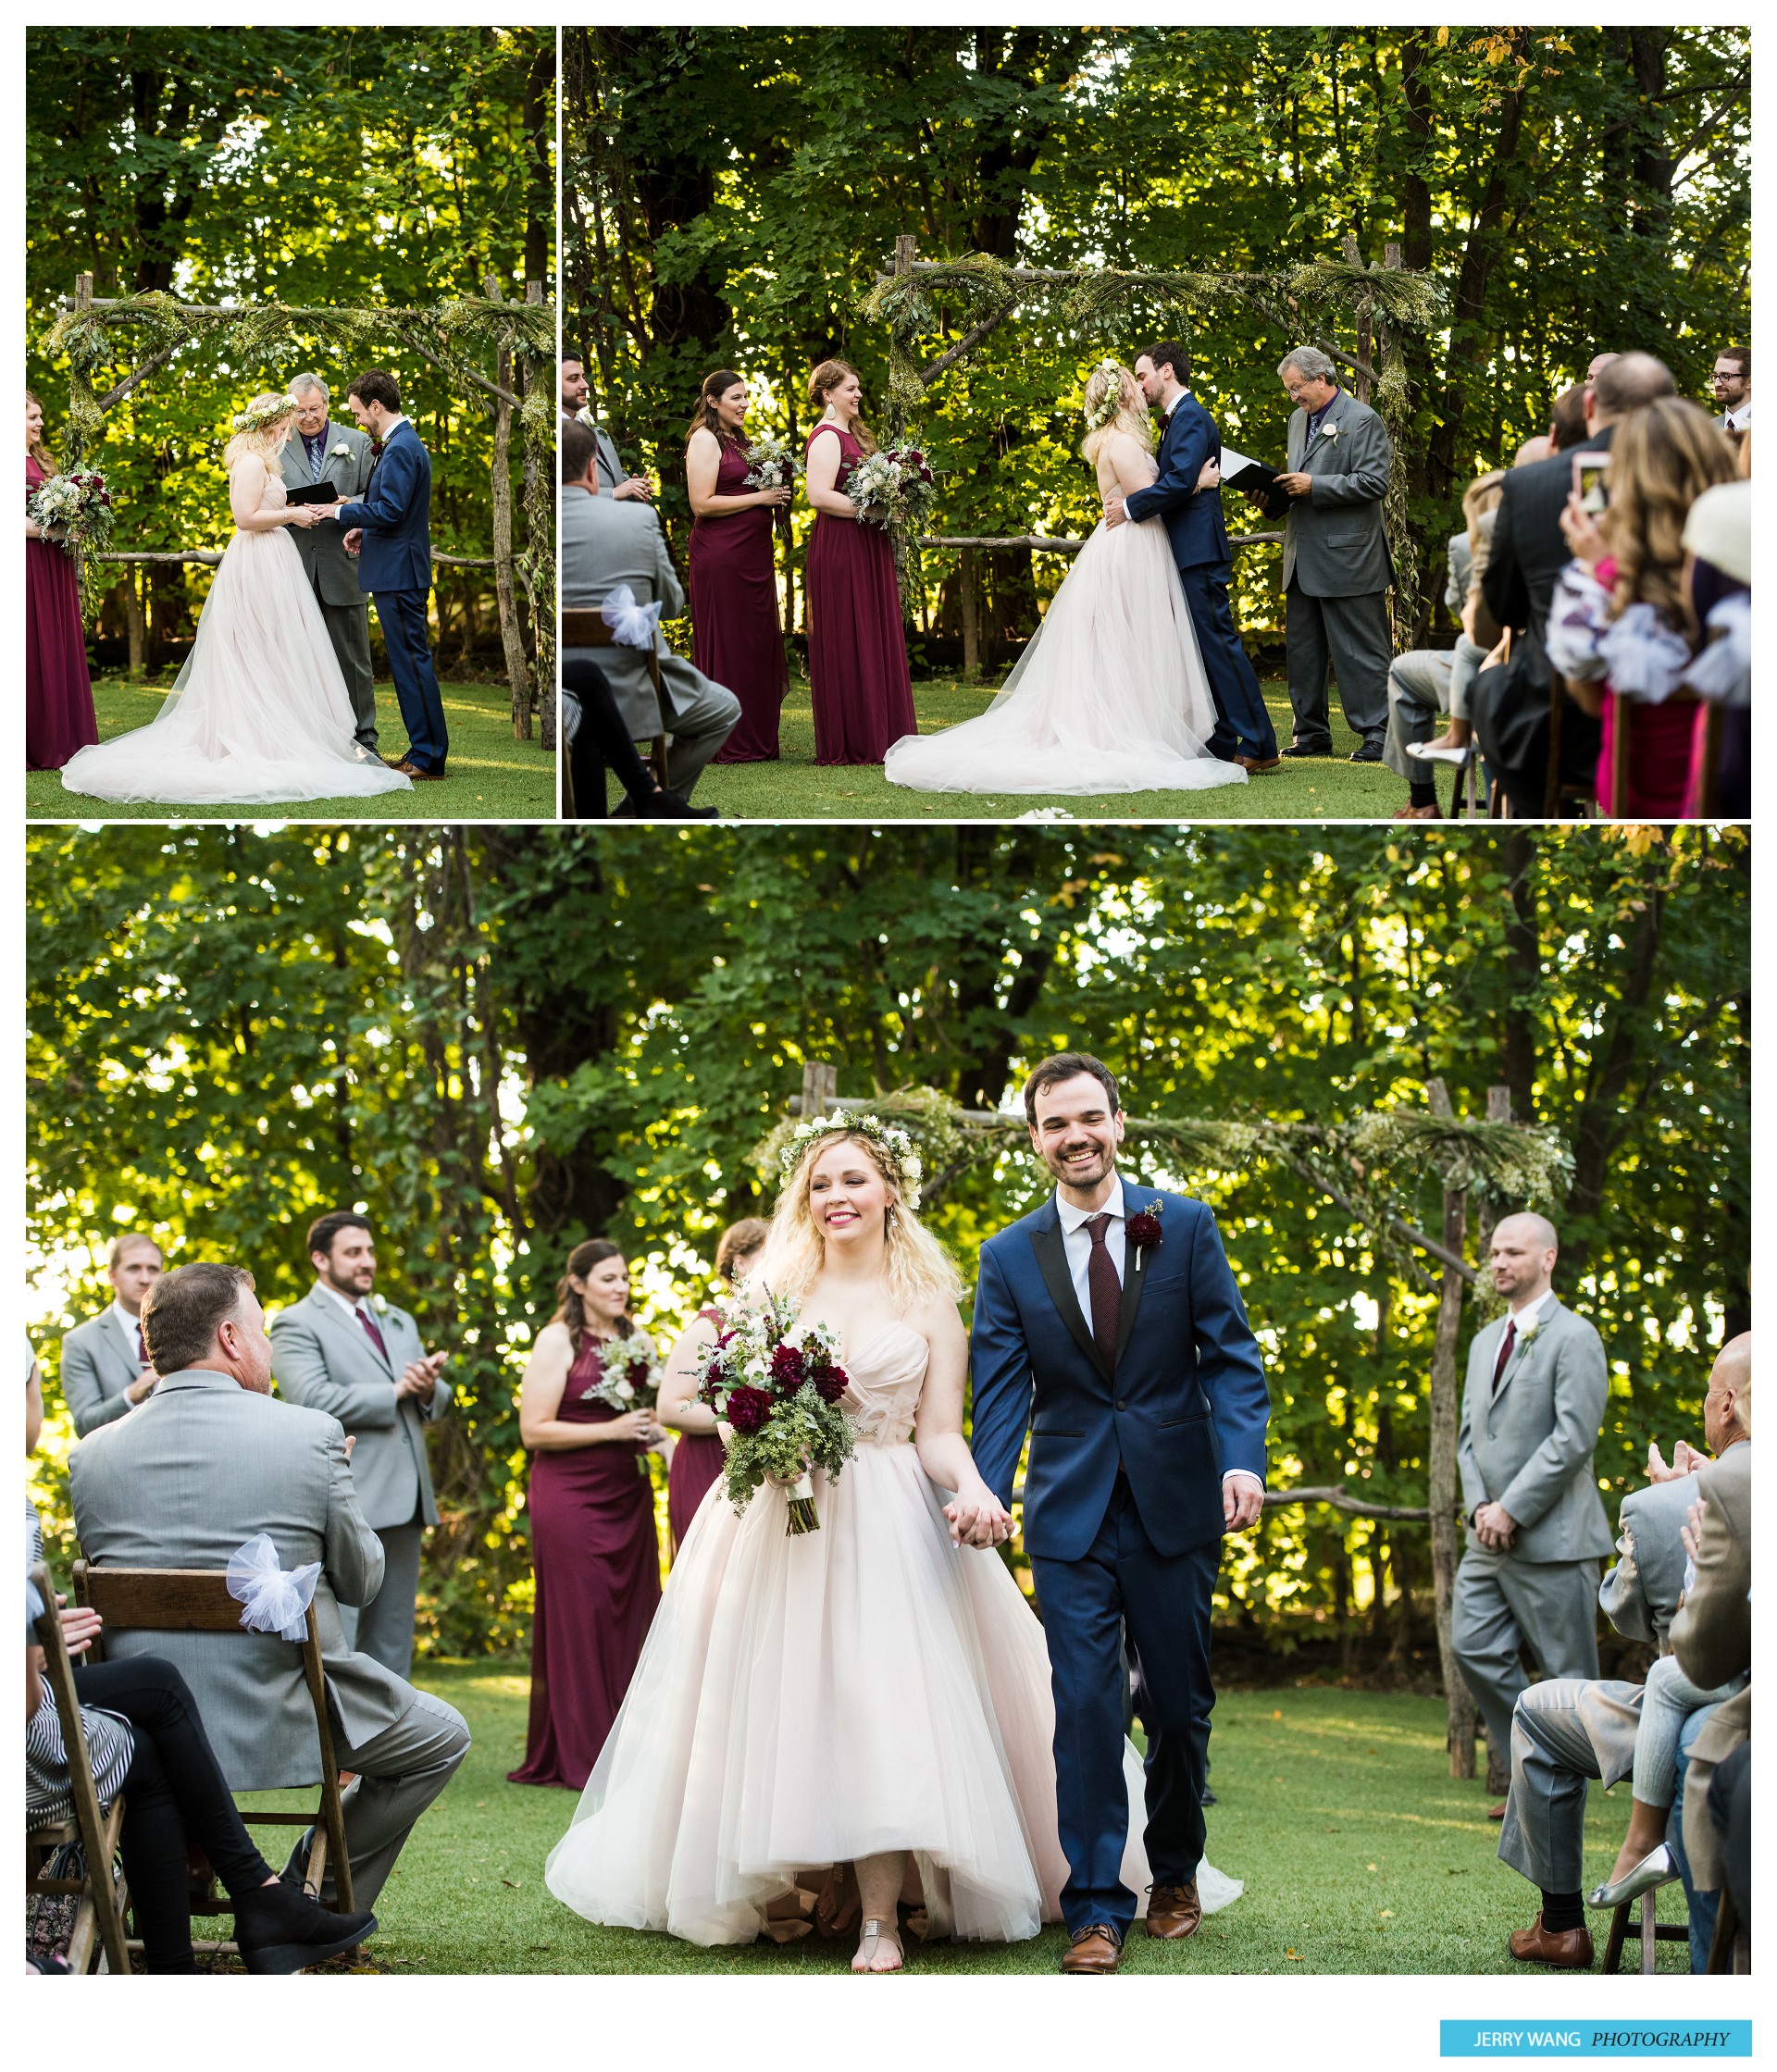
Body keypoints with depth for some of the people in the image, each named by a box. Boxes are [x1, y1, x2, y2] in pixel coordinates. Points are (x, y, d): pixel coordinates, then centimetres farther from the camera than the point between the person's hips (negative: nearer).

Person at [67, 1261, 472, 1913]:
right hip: (283, 1730, -5)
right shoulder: (310, 1435, -12)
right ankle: (311, 1897, 19)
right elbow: (360, 1580, -1)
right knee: (444, 1737, 22)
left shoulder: (91, 1454, -2)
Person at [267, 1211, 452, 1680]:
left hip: (403, 1502, 8)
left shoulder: (399, 1322, 23)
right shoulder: (296, 1324, -2)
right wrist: (396, 1391, -11)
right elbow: (315, 1399, -17)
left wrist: (429, 1388, -6)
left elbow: (438, 1403, 19)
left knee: (392, 1645, 10)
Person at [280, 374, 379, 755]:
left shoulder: (357, 443, 8)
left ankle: (362, 738, 7)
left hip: (343, 563, -1)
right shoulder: (278, 448, 10)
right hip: (297, 566, 1)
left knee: (353, 658, 1)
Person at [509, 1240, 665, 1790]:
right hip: (572, 1494, -6)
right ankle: (582, 1759, -2)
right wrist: (611, 1431, -16)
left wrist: (655, 1434, 2)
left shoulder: (638, 1341, 13)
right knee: (579, 1620, -5)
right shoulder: (558, 1340, -4)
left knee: (632, 1616, 1)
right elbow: (534, 1430, -10)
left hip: (628, 1497, 6)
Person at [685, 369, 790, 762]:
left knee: (758, 646, 9)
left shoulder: (737, 440, 17)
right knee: (729, 645, -5)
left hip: (753, 553, 9)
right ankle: (732, 744, -1)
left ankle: (757, 740, 14)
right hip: (721, 555, -9)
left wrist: (776, 497, 7)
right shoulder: (705, 439, -9)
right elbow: (703, 504, -17)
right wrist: (759, 498, -14)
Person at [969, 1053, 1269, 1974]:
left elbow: (1231, 1355, -1)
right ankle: (1096, 1907, -1)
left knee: (1180, 1702, 8)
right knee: (1086, 1706, -6)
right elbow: (1000, 1391, -1)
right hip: (1070, 1512, 0)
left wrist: (1242, 1459, -16)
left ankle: (1175, 1872, 30)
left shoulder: (1185, 1226, 2)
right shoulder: (1010, 1258, 3)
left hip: (1175, 1505, 0)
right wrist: (986, 1493, -17)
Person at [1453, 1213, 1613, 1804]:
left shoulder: (1573, 1337, -7)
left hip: (1551, 1535, -8)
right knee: (1474, 1645, 0)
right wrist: (1479, 1505, 0)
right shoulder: (1486, 1341, 18)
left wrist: (1512, 1509, -17)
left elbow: (1573, 1439, -16)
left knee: (1568, 1669, -2)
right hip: (1491, 1535, 8)